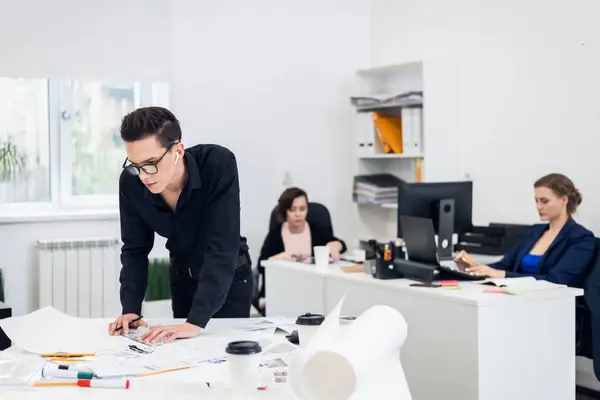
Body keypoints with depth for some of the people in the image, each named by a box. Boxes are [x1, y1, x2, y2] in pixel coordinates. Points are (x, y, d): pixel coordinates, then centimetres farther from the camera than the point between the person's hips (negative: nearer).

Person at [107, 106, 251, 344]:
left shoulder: (219, 165, -35)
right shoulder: (131, 183, -22)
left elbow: (222, 247, -38)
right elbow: (135, 249, -10)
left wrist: (195, 322, -44)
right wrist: (130, 310, -24)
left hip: (230, 275, -3)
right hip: (182, 276, 4)